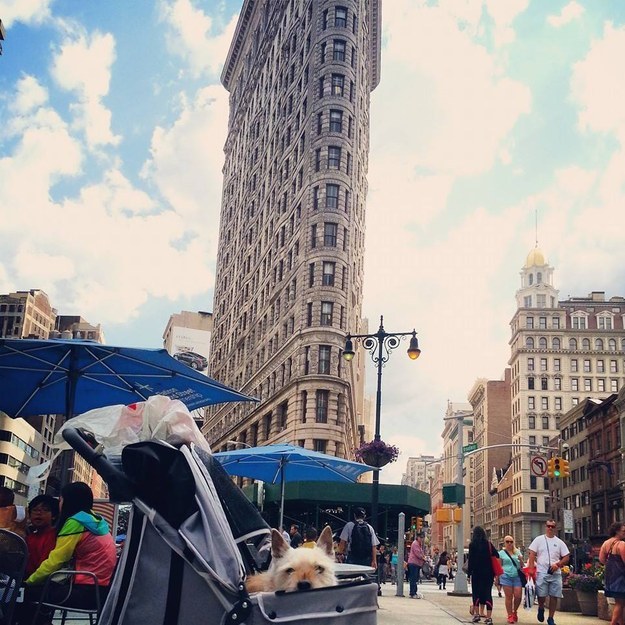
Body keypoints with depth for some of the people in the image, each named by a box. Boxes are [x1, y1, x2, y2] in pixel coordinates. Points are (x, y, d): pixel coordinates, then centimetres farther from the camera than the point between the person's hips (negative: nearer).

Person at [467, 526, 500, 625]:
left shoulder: (472, 544, -5)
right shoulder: (489, 544, 3)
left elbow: (471, 559, -7)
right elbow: (496, 556, 1)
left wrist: (469, 572, -1)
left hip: (477, 572, -2)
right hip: (488, 572, 2)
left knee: (476, 592, 12)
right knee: (488, 593, 2)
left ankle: (476, 614, 13)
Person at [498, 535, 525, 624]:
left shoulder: (517, 552, 13)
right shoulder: (501, 553, 5)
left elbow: (521, 566, 17)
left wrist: (521, 560, -4)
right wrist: (497, 579, 3)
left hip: (517, 576, 2)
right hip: (506, 576, -2)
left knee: (518, 596, -4)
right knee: (509, 597, -2)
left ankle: (515, 611, 21)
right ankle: (510, 616, 8)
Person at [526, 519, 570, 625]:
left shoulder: (559, 542, 9)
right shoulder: (538, 540, 3)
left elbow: (566, 557, 8)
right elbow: (532, 555, -1)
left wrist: (557, 564, -9)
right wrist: (531, 569, -11)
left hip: (556, 574, 2)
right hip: (541, 573, -2)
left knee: (554, 596, 2)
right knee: (541, 595, -5)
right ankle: (541, 608, 28)